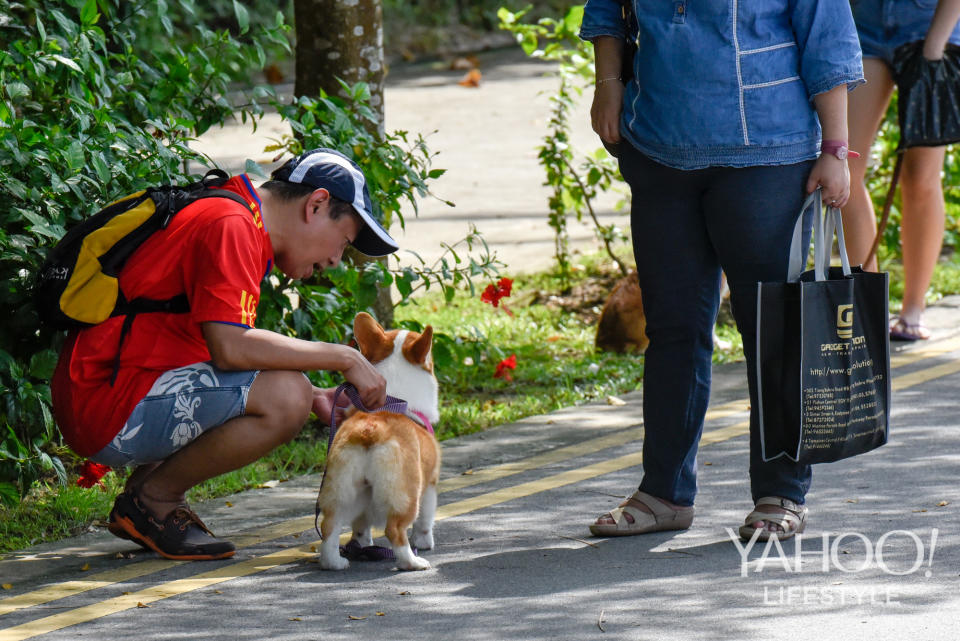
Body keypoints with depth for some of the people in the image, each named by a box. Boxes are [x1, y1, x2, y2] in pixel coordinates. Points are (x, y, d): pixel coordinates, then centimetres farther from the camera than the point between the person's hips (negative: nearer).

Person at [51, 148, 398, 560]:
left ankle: (148, 487, 11)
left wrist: (315, 400, 13)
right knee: (285, 398, -22)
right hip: (109, 409, -11)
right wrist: (344, 359, -14)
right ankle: (153, 498, -6)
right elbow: (230, 348, -23)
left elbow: (224, 350, 22)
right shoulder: (230, 224, -13)